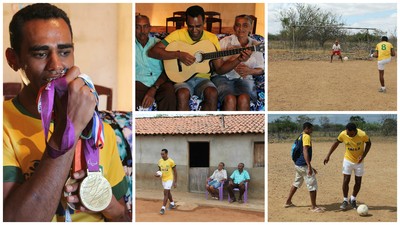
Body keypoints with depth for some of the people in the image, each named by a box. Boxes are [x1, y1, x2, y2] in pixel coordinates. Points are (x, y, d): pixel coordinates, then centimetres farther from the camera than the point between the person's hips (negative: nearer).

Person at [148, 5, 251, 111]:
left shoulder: (212, 38, 5)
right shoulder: (178, 35, -4)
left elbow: (219, 69, 6)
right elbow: (152, 51, -12)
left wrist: (239, 60, -10)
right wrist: (178, 55, -22)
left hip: (202, 78, 2)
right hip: (182, 78, -2)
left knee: (212, 94, -32)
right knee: (182, 94, -37)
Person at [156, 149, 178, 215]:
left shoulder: (171, 161, -16)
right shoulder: (160, 161, 0)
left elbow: (175, 172, -9)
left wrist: (175, 182, -10)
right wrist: (157, 174, -8)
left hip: (169, 179, -6)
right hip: (163, 179, 6)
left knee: (165, 193, -15)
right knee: (168, 192, 21)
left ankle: (163, 208, -15)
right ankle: (172, 204, 41)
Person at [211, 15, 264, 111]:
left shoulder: (255, 45, 14)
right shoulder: (225, 41, 8)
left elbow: (261, 69, 16)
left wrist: (250, 71, -7)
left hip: (244, 79, 1)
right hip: (223, 77, -1)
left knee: (244, 99, -35)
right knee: (230, 99, -35)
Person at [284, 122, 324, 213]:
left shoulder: (300, 137, 15)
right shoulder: (306, 137, -13)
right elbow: (305, 151, -24)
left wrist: (310, 167, 25)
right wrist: (309, 166, -30)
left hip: (298, 164, 10)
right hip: (304, 165, -10)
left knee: (296, 183, 23)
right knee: (313, 185, -3)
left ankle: (288, 202, 29)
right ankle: (313, 207, 1)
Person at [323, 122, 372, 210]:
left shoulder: (362, 135, -26)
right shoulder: (343, 134, -22)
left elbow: (368, 143, -6)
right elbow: (336, 143, -3)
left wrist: (363, 155, -18)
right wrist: (328, 156, -5)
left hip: (359, 161, 0)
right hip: (348, 160, 0)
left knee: (358, 182, 7)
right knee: (346, 180, -4)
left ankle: (353, 199, 29)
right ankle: (345, 200, 13)